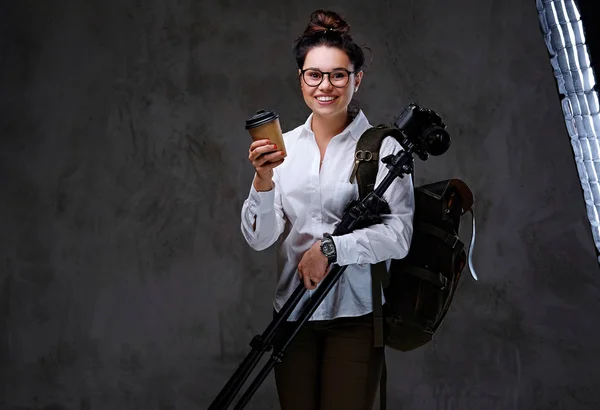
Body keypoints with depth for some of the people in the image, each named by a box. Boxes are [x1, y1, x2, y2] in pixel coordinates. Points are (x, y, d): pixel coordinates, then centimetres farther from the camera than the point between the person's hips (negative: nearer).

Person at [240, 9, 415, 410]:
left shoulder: (382, 147, -4)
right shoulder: (282, 145, 7)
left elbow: (399, 236, -11)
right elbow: (259, 238, 0)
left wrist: (330, 248, -19)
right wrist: (264, 179, -16)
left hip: (355, 316, -3)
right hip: (293, 313, 3)